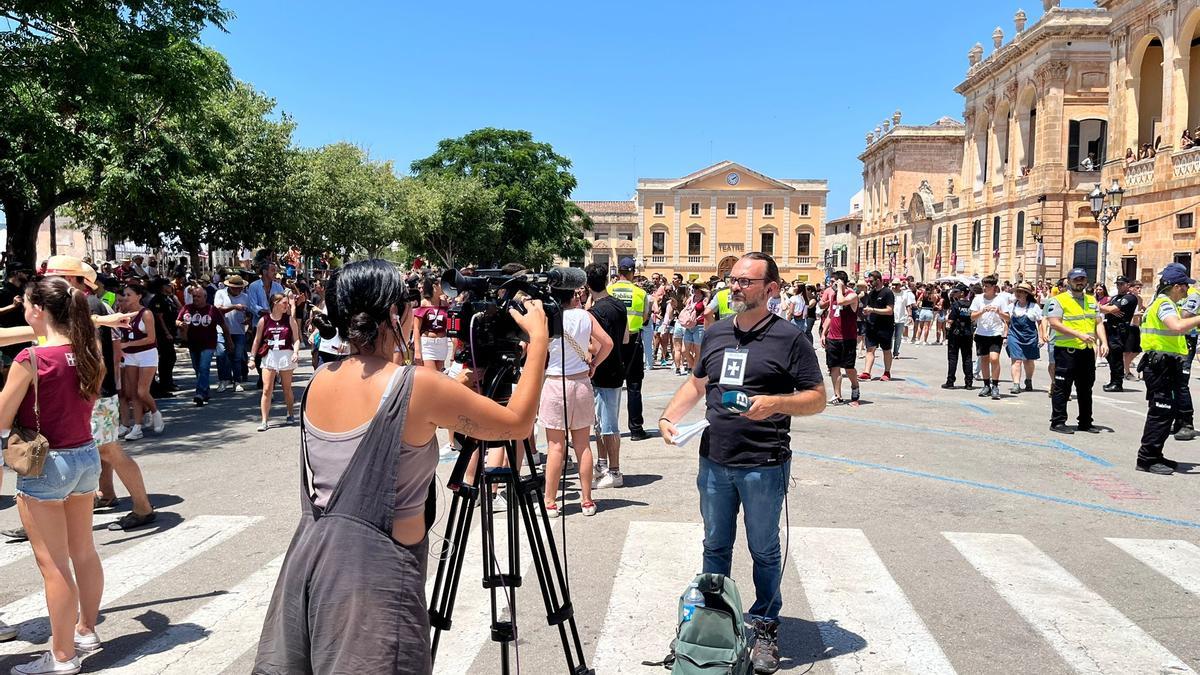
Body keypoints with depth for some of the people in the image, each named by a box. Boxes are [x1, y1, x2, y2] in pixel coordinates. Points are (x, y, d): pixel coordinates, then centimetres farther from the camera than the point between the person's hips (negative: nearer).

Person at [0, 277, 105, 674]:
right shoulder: (89, 354, 0)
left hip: (44, 465, -7)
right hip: (87, 456, 7)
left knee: (53, 565, 4)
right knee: (84, 553, 20)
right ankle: (86, 631, 35)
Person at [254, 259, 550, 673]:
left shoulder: (319, 381, 3)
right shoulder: (417, 386, -16)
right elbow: (517, 423, -6)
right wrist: (538, 340, 2)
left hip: (309, 554, 7)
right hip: (375, 567, -7)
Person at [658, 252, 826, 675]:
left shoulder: (789, 338, -8)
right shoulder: (715, 333, 8)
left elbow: (817, 398, -7)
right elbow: (697, 383, 19)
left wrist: (775, 403, -25)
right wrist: (670, 415, 2)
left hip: (764, 466, -5)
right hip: (714, 462, 5)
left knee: (763, 551, 11)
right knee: (715, 547, 17)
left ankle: (764, 626, 27)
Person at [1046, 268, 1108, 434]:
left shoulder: (1091, 300, 16)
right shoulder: (1059, 300, -6)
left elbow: (1099, 323, 15)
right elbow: (1054, 323, -16)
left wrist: (1104, 342, -1)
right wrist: (1079, 335, -21)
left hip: (1088, 351, 7)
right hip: (1066, 350, -7)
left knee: (1086, 388, 13)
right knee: (1062, 388, -3)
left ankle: (1085, 422, 22)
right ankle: (1058, 422, 3)